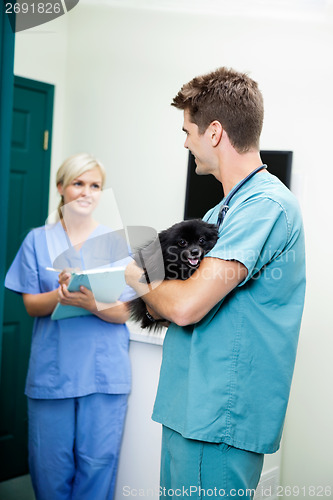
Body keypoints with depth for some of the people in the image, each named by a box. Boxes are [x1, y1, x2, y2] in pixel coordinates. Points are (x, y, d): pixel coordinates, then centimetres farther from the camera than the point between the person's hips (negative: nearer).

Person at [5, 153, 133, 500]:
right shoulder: (38, 240, 7)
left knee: (97, 464, 3)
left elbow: (124, 312, -1)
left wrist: (92, 303, -23)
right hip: (51, 370, 1)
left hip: (104, 372, 0)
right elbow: (31, 304, 2)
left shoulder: (116, 243, 4)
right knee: (51, 465, 6)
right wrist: (60, 295, -20)